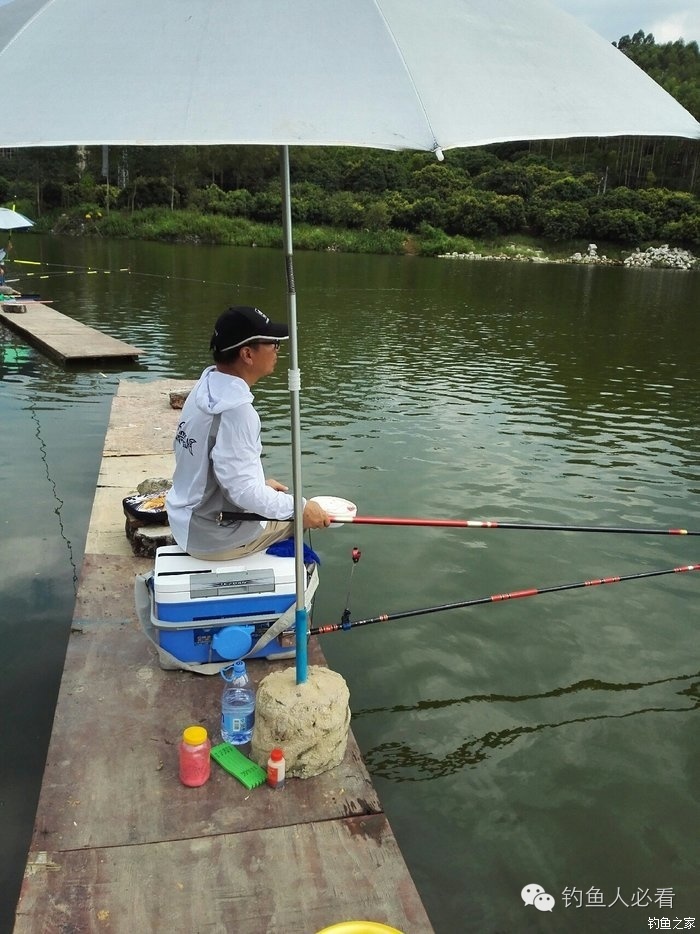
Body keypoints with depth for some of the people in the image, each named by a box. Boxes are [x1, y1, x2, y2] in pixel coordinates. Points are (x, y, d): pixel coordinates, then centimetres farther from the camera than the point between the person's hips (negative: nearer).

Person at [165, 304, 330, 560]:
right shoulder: (235, 408, -28)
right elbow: (242, 490, -29)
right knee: (310, 517, 7)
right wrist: (299, 508, -18)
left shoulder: (204, 388, 1)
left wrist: (260, 484, 14)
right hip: (215, 537, -9)